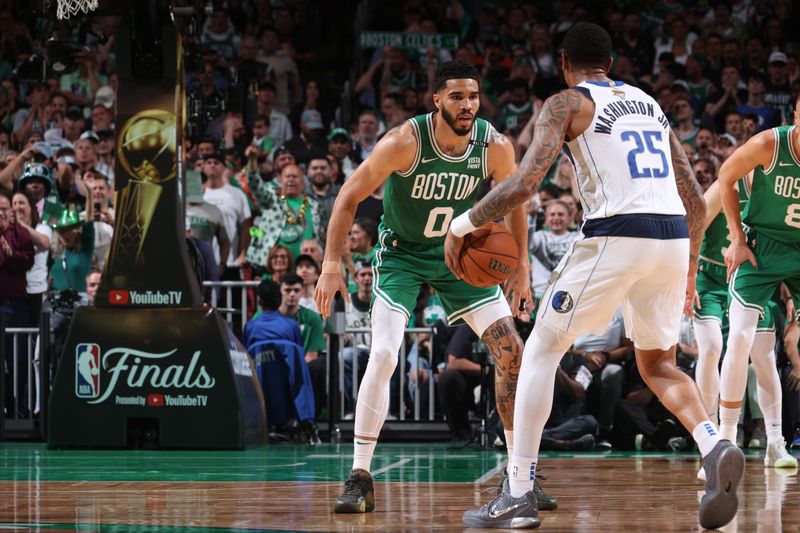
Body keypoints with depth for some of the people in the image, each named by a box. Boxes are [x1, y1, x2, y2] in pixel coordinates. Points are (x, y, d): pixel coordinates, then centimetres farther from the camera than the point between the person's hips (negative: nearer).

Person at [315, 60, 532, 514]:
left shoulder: (495, 147, -18)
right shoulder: (405, 142, -27)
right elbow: (349, 197, -19)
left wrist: (521, 269, 0)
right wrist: (332, 265, -24)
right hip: (402, 253, -3)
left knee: (512, 352, -5)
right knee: (383, 355, -21)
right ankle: (360, 479, -13)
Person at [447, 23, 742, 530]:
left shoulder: (567, 103, 5)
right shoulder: (649, 103, 24)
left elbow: (525, 184, -8)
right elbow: (696, 199, 22)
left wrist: (463, 224, 4)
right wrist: (689, 268, 32)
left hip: (616, 236, -6)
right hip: (674, 237, 6)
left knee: (542, 351, 8)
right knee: (658, 364, 21)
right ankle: (715, 447, -8)